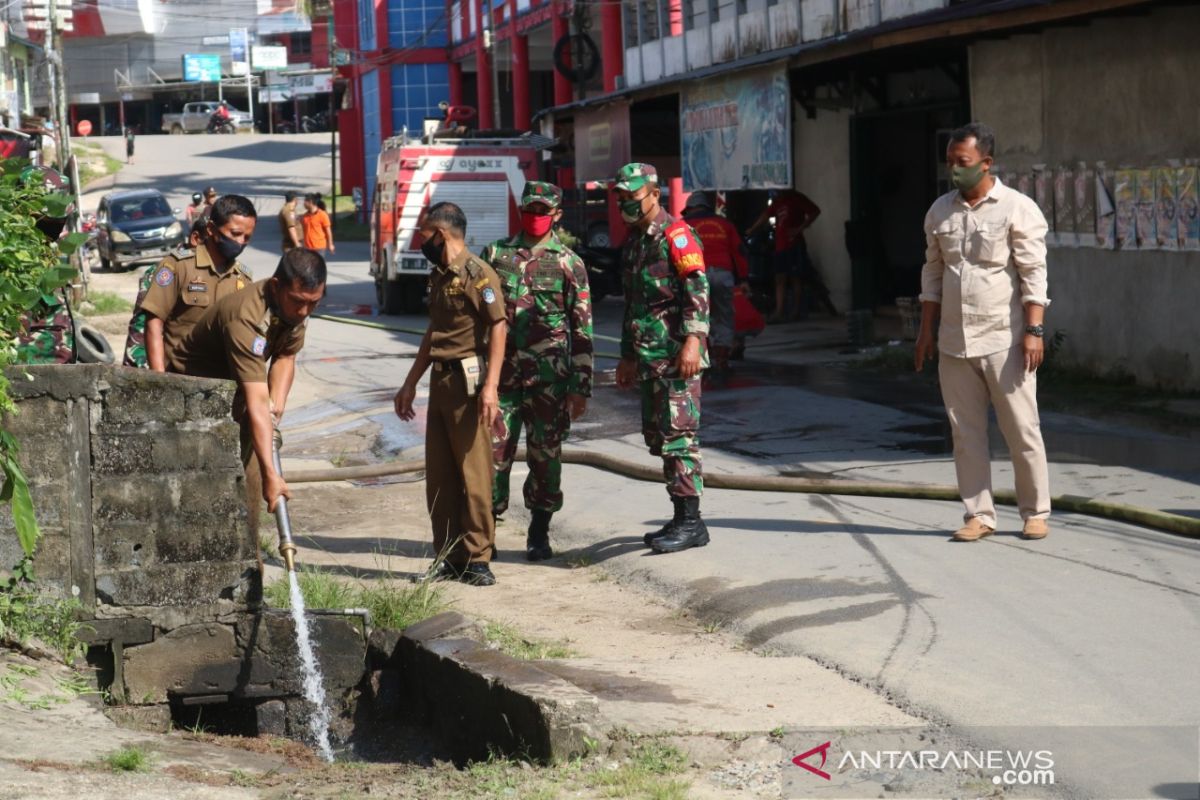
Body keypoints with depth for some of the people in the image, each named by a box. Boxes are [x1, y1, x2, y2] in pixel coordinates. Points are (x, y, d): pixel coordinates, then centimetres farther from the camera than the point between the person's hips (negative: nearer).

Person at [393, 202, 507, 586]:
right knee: (439, 477, 9)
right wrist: (410, 383, 25)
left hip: (467, 381, -9)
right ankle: (450, 558, 15)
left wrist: (491, 385, -24)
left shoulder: (477, 273, -10)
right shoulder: (439, 276, 18)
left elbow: (498, 327, -16)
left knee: (474, 473, -6)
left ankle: (477, 558, -2)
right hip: (440, 381, 9)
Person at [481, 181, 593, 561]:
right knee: (493, 452, -1)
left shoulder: (570, 264, 3)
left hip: (549, 380, -1)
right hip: (500, 375, 1)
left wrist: (581, 388, -2)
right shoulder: (494, 254, 8)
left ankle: (539, 535, 16)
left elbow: (582, 330, 2)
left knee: (546, 457, 4)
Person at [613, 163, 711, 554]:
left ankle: (690, 521, -9)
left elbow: (698, 289, -17)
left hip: (677, 356, -10)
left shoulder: (675, 234, -8)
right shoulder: (632, 242, 20)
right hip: (649, 359, 10)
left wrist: (693, 340, -26)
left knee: (679, 434, -10)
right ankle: (682, 519, 17)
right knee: (657, 435, 10)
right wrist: (627, 356, 26)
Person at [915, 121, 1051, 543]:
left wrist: (1033, 330, -16)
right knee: (966, 432, 6)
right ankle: (978, 514, 12)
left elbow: (1033, 274, -9)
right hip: (954, 343, 5)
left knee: (1022, 430, 0)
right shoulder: (940, 211, 10)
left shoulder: (1017, 208, -5)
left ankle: (1035, 512, 10)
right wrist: (926, 330, 11)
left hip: (1004, 342, -5)